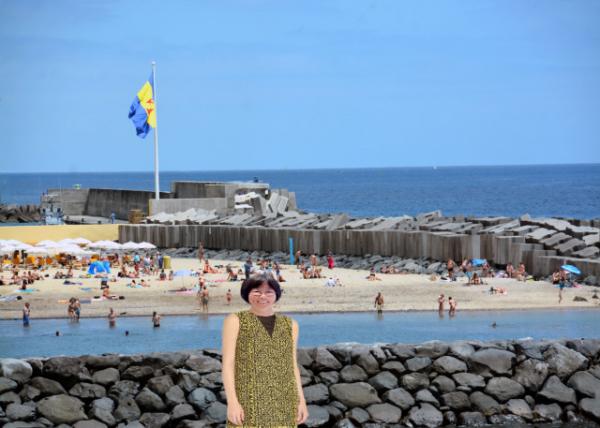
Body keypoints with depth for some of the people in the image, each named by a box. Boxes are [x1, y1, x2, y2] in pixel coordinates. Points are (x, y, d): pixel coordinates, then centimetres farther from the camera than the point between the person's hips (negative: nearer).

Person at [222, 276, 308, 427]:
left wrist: (301, 400, 9)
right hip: (248, 402, -4)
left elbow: (292, 365, 16)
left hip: (282, 404, 4)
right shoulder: (235, 321, 0)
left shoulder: (290, 325, 13)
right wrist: (232, 401, -13)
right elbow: (227, 364, -4)